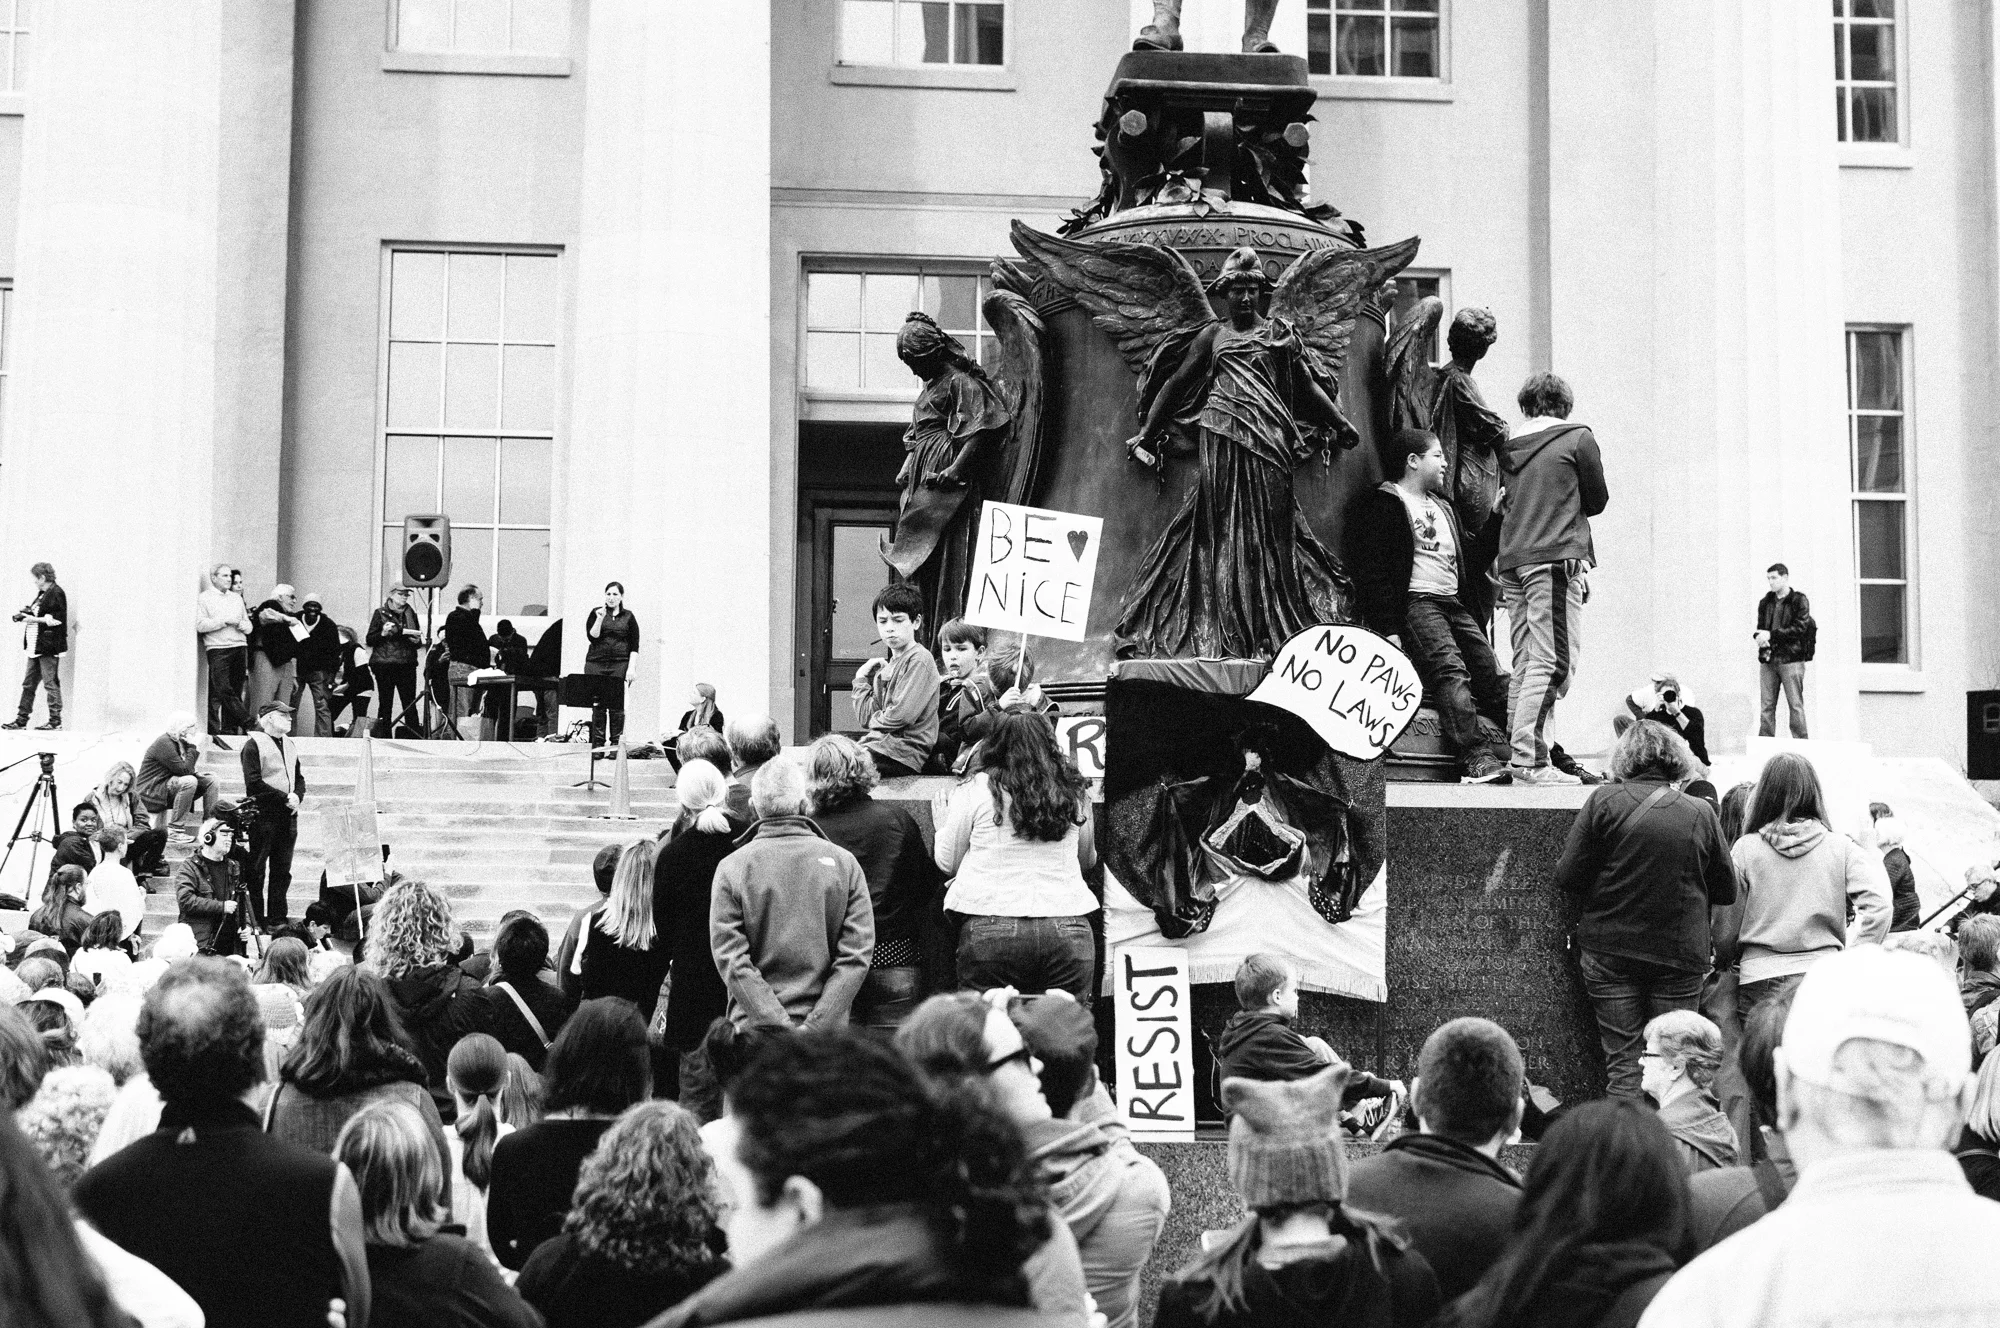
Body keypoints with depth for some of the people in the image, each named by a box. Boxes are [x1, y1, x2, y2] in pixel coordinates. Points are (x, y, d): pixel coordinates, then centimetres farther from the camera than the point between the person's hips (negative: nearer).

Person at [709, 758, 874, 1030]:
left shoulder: (731, 868, -1)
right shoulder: (844, 863, 3)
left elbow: (730, 960, -8)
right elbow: (857, 955, -5)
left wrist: (781, 1027, -10)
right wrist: (815, 1027, -8)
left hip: (754, 1028, -1)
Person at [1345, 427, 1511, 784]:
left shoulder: (1443, 506, 26)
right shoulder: (1380, 505, -1)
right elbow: (1373, 574, -9)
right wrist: (1388, 630, -16)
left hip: (1454, 603, 8)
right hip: (1415, 603, -8)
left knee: (1491, 674, -5)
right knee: (1450, 670, -25)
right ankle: (1475, 757, -35)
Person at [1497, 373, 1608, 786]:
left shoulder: (1508, 447, 14)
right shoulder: (1578, 439, 1)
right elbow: (1597, 501, 7)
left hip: (1512, 562, 6)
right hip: (1557, 558, -6)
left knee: (1525, 663, 9)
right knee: (1552, 661, -10)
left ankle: (1514, 752, 6)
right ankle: (1529, 760, -19)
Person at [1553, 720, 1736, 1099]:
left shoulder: (1604, 800, -6)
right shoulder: (1701, 813, -3)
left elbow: (1567, 878, -8)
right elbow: (1727, 891, 3)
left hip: (1610, 950, 0)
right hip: (1681, 954, 1)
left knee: (1623, 1064, 5)